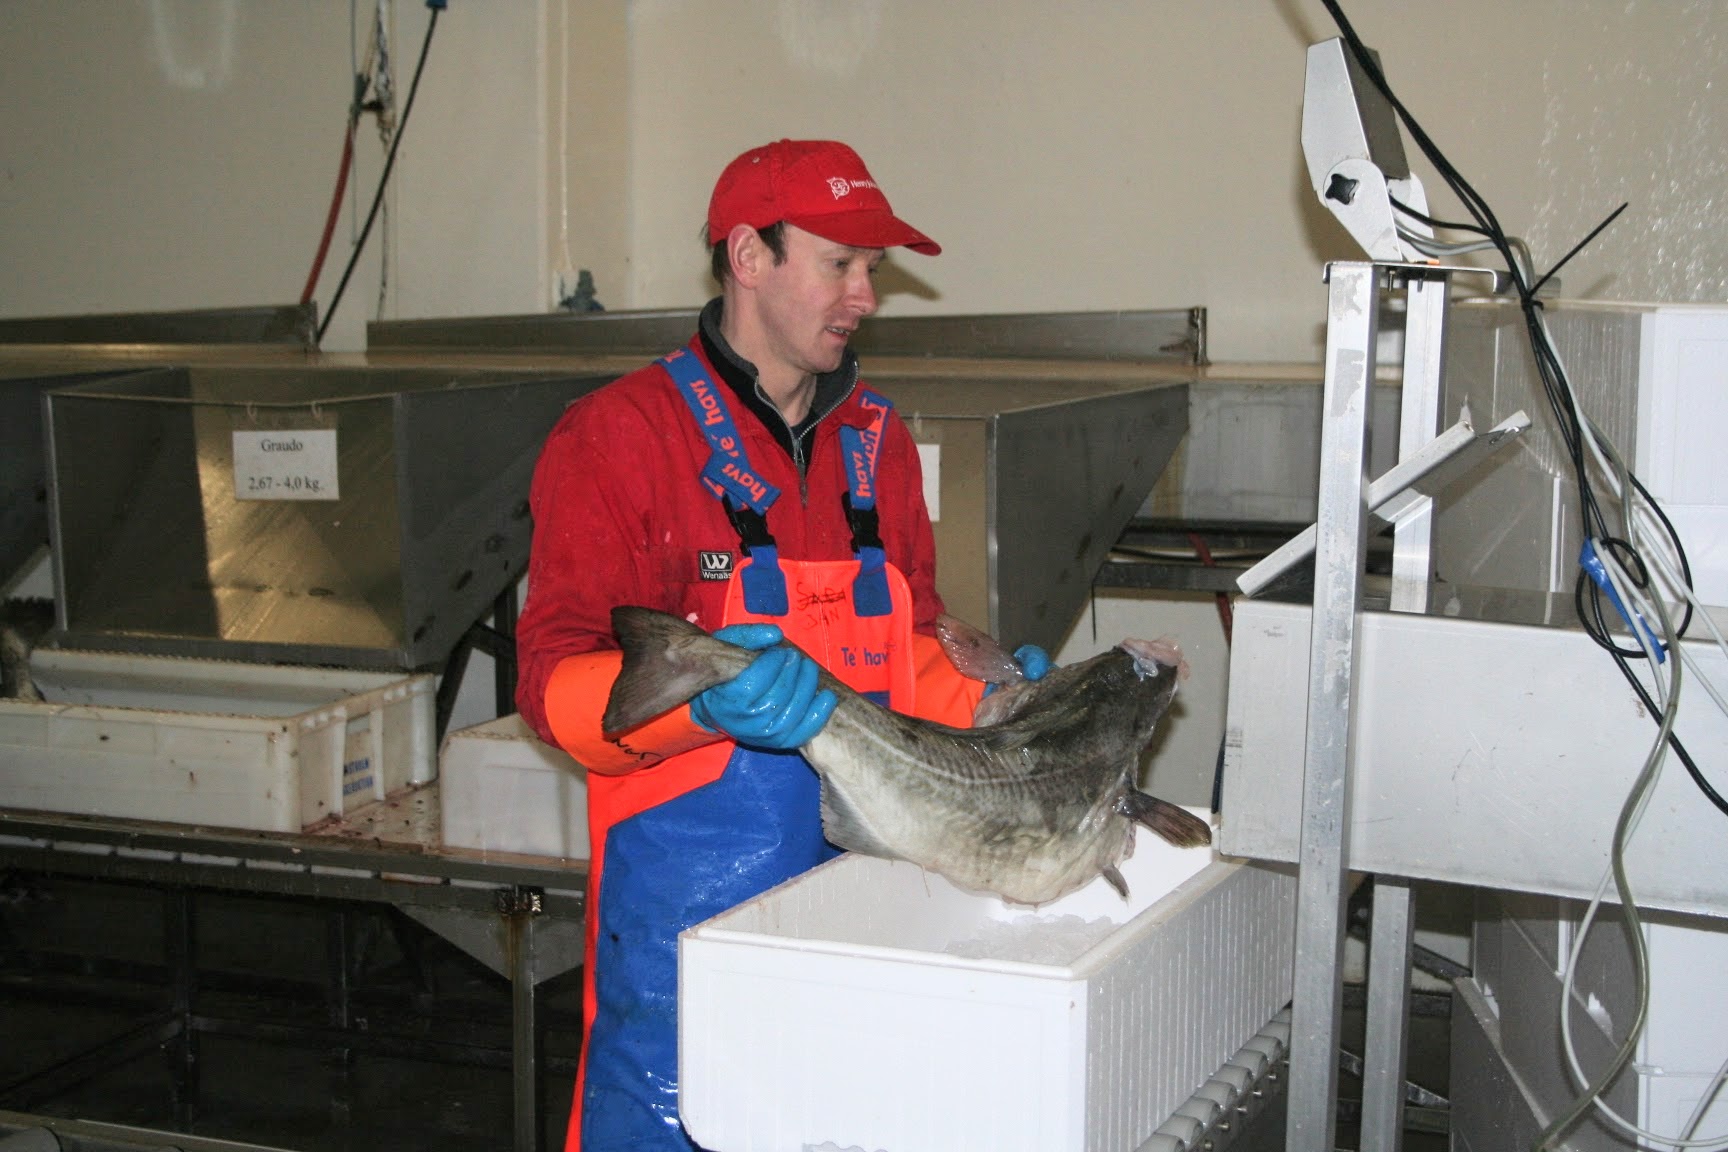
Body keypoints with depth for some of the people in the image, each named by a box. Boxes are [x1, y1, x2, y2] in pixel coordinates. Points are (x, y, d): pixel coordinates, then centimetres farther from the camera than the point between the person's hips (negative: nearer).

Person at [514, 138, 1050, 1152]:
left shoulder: (879, 443, 14)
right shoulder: (619, 436, -6)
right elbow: (557, 677, -12)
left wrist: (981, 694, 1)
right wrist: (701, 699, -31)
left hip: (862, 880, 6)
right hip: (685, 907, -5)